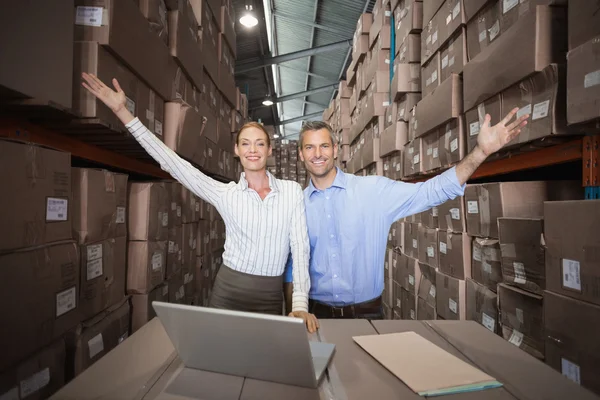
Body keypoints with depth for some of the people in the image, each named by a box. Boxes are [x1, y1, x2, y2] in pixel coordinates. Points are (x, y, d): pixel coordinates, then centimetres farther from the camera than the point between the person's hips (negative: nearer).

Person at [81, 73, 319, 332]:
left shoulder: (292, 191, -3)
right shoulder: (225, 194, -3)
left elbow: (300, 246, -6)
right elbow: (173, 163, -7)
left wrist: (300, 304, -15)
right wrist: (123, 111, -10)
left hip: (271, 294, 0)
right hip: (228, 290, 0)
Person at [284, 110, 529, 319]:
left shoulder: (372, 189, -8)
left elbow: (431, 192, -13)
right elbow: (292, 264, 4)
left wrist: (481, 151, -22)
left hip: (366, 311, -1)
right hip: (318, 313, 2)